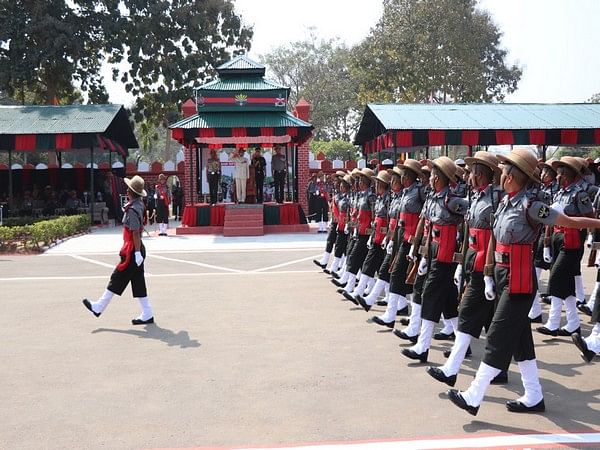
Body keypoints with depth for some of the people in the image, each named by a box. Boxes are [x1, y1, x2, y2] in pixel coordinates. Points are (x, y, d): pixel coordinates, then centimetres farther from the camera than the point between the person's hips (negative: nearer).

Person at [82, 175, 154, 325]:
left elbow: (136, 233, -22)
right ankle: (147, 315, 12)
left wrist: (137, 253, -22)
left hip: (132, 252, -9)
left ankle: (99, 307, 15)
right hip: (137, 250, 9)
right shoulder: (139, 204, 9)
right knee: (138, 282, 10)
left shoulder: (132, 210, -19)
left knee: (117, 279, 3)